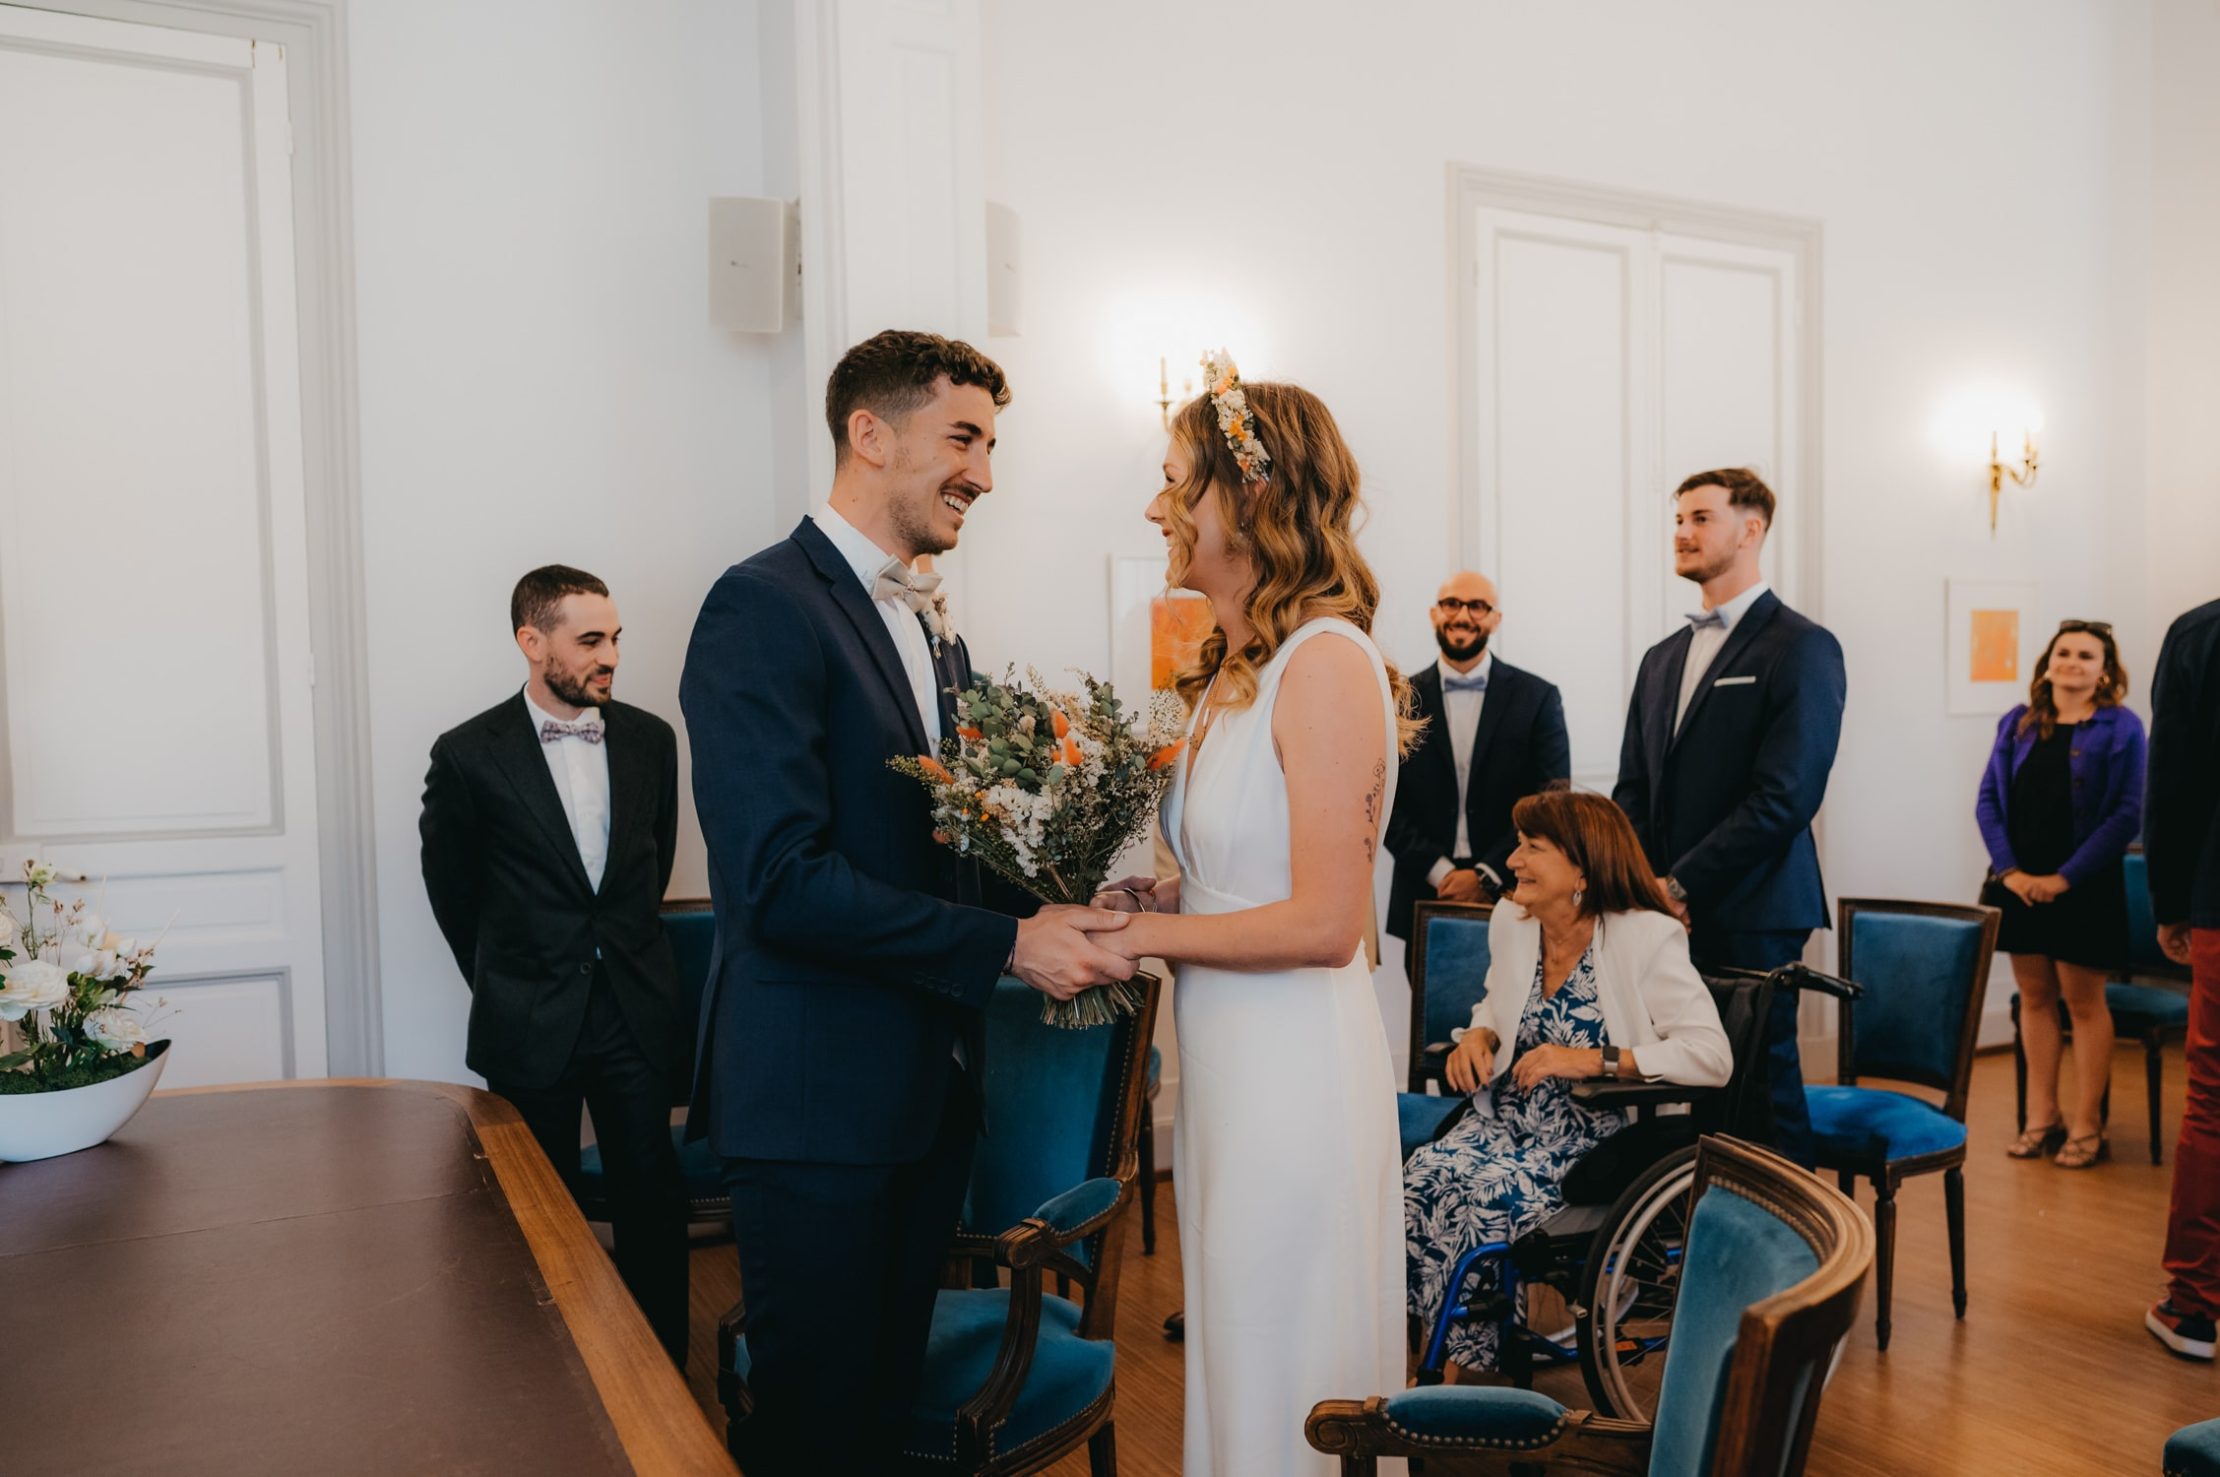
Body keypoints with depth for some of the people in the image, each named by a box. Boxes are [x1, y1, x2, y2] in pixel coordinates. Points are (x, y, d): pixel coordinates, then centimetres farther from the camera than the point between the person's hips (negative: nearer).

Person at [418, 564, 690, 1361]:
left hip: (638, 1013, 2)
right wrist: (501, 979, 11)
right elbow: (451, 884, 6)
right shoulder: (469, 754, -7)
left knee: (654, 1203, 8)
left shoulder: (649, 739, 2)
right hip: (533, 1024, -2)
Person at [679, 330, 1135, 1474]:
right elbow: (781, 882, -24)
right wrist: (1008, 946, -20)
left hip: (933, 1085, 8)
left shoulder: (934, 628, 14)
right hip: (817, 1092, -8)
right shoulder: (765, 607, -15)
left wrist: (1061, 915, -4)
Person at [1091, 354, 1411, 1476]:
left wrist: (1142, 932, -13)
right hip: (1220, 1067, 8)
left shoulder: (1328, 663, -17)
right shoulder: (1228, 669, 9)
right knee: (1231, 1372, 21)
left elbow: (1323, 923, -20)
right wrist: (1138, 897, -1)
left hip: (1294, 1075, -8)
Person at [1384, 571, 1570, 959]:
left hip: (1510, 897, -1)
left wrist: (1487, 876, -10)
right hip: (1424, 900, 1)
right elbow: (1388, 805, 0)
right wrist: (1440, 873, -10)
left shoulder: (1537, 698, 2)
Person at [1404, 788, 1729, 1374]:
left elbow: (1713, 1057, -19)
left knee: (1487, 1194, -30)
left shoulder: (1646, 938, -12)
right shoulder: (1510, 923, 8)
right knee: (1423, 1175, -24)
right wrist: (1479, 1036, 2)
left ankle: (1481, 1359, -8)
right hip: (1505, 1115, 6)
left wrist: (1595, 1060, -25)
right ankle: (1456, 1351, -8)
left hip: (1592, 1135, -5)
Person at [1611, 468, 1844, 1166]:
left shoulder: (1802, 648, -4)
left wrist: (1682, 886, -14)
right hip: (1664, 916, 6)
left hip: (1747, 915, -6)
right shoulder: (1662, 657, 18)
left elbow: (1785, 796, -13)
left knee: (1763, 1082, 1)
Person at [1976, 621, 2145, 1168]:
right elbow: (1988, 799, 4)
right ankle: (2042, 1117, 20)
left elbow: (2127, 814, -9)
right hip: (2018, 884, 4)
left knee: (2084, 1002, 4)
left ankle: (2086, 1125, 15)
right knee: (2034, 996, 10)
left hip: (2082, 887, -3)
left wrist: (2066, 877, -14)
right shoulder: (2017, 723, 7)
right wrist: (2010, 870, -8)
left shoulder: (2120, 727, -3)